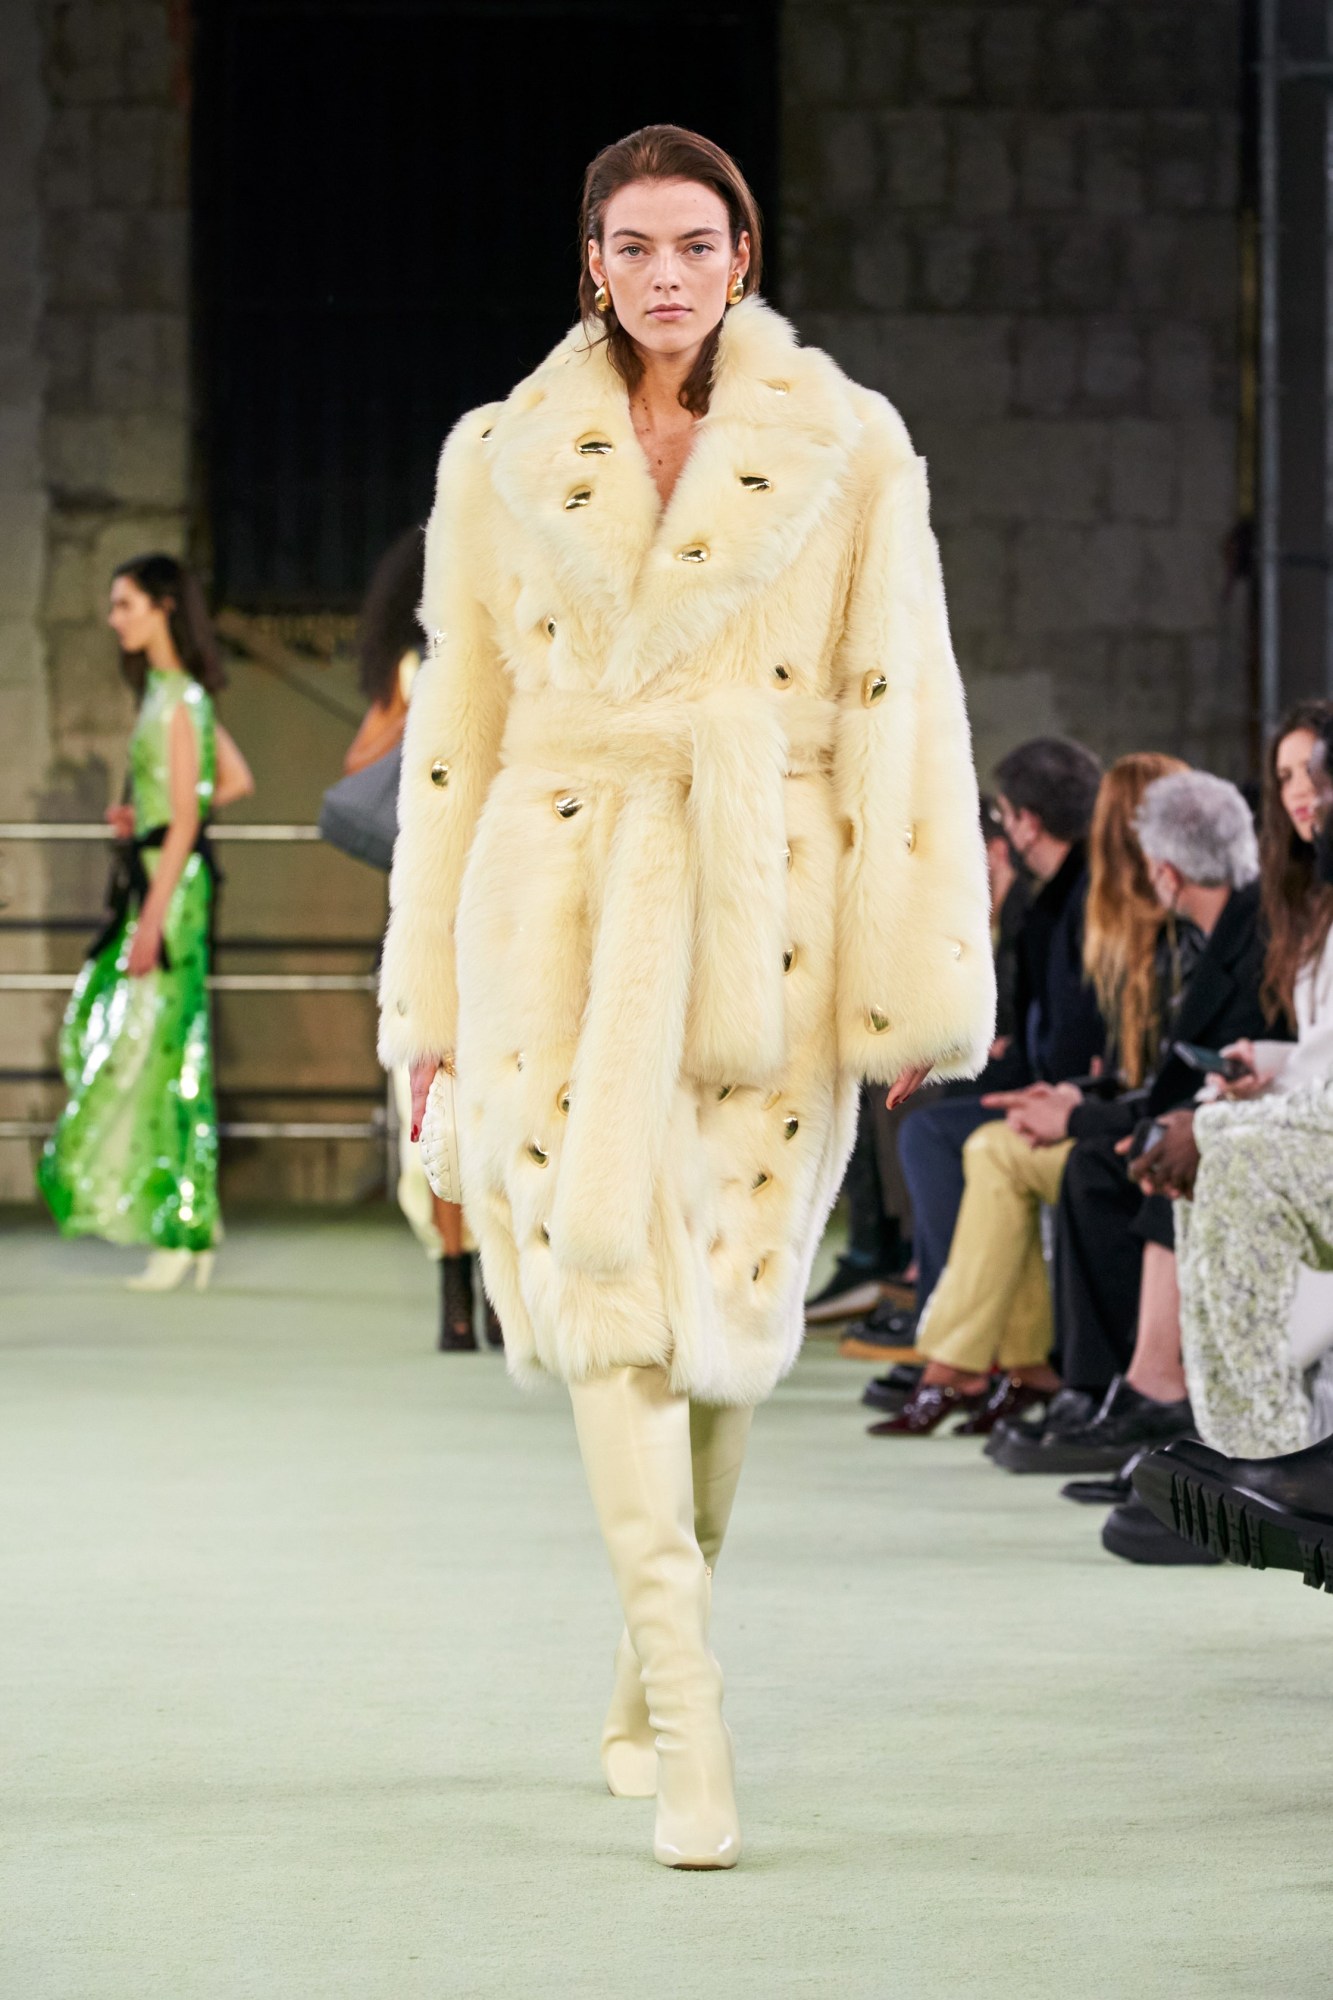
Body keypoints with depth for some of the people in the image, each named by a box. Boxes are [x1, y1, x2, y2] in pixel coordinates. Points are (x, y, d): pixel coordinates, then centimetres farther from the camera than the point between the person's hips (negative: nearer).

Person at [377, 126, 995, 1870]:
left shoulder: (846, 451, 3)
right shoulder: (503, 459, 9)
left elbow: (899, 714, 0)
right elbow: (457, 726, 11)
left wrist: (915, 977, -6)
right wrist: (434, 983, 8)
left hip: (765, 906, 0)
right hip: (566, 900, 1)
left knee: (720, 1293, 4)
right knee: (604, 1263, -13)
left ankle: (647, 1676, 26)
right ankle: (693, 1730, -16)